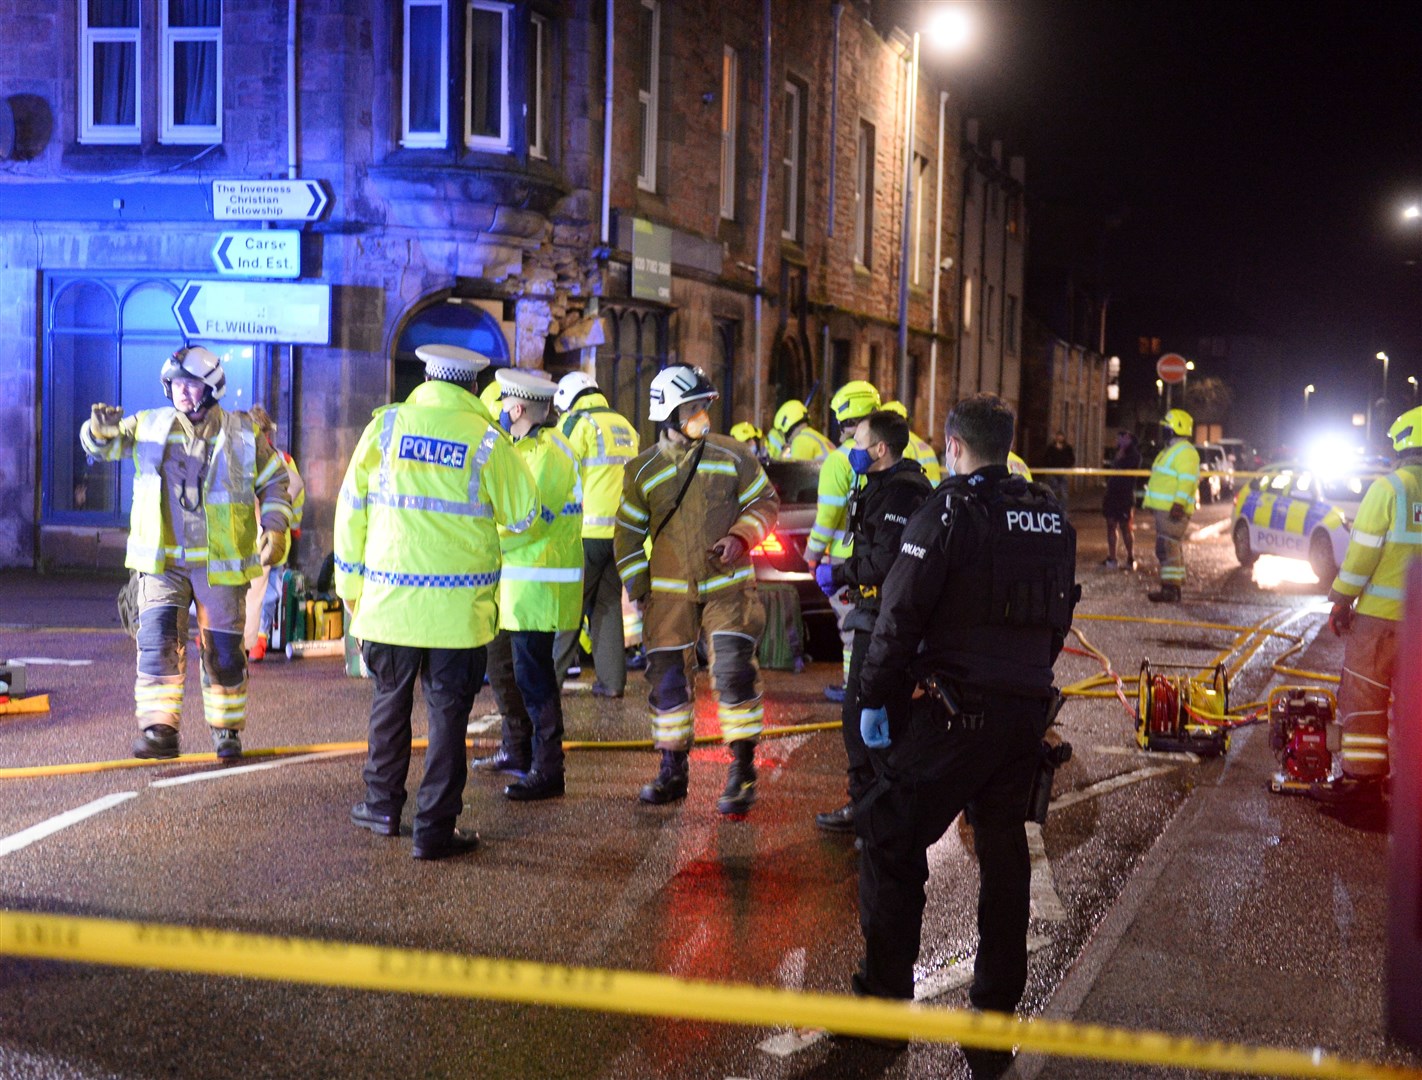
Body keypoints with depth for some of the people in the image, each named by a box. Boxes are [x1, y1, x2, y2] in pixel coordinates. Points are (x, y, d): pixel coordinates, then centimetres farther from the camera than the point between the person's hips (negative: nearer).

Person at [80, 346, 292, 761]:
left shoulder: (243, 434, 4)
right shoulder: (150, 426, 7)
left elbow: (275, 482, 11)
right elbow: (104, 445, 0)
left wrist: (275, 529, -2)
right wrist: (102, 428, -25)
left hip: (220, 565, 0)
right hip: (162, 562, 0)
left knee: (223, 652, 7)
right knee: (158, 641, -15)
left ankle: (227, 729, 23)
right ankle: (159, 730, -12)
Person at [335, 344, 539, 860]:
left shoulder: (386, 425, 1)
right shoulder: (487, 440, -3)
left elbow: (352, 505, 4)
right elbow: (523, 515, 5)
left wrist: (351, 580, 13)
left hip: (390, 598, 2)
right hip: (459, 604, -2)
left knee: (390, 701, 18)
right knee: (448, 712, 5)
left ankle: (383, 806, 30)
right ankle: (435, 827, 7)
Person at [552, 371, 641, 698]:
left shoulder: (578, 423, -6)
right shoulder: (626, 426, 18)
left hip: (589, 532, -7)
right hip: (621, 531, 7)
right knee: (608, 604, 11)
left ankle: (552, 676, 1)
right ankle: (612, 680, 10)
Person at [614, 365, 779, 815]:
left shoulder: (732, 455, -1)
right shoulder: (643, 471, 2)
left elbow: (766, 501, 7)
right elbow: (628, 533, 9)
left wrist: (741, 537, -11)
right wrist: (638, 590, 4)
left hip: (728, 584, -2)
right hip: (669, 592, 2)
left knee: (735, 671, -12)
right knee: (668, 678, 4)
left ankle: (743, 771, 0)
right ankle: (672, 770, 18)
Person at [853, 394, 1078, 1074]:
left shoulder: (948, 512, -10)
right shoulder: (1051, 518, 11)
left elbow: (901, 615, -13)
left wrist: (873, 699, -6)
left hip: (955, 711, -7)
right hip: (1028, 710, 7)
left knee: (890, 842, 2)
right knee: (1004, 852, 14)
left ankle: (885, 999, 4)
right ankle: (997, 1012, 18)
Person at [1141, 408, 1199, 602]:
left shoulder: (1185, 452, -13)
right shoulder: (1170, 450, 21)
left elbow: (1187, 481, -23)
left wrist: (1179, 504, -30)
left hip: (1173, 510, -11)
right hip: (1164, 508, 11)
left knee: (1168, 548, -14)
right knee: (1174, 548, 13)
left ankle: (1169, 589, -16)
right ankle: (1173, 588, 18)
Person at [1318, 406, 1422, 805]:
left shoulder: (1388, 488, -11)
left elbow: (1363, 551, -11)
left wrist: (1342, 601, -3)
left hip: (1382, 612, -5)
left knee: (1363, 693, 3)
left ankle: (1361, 775, 3)